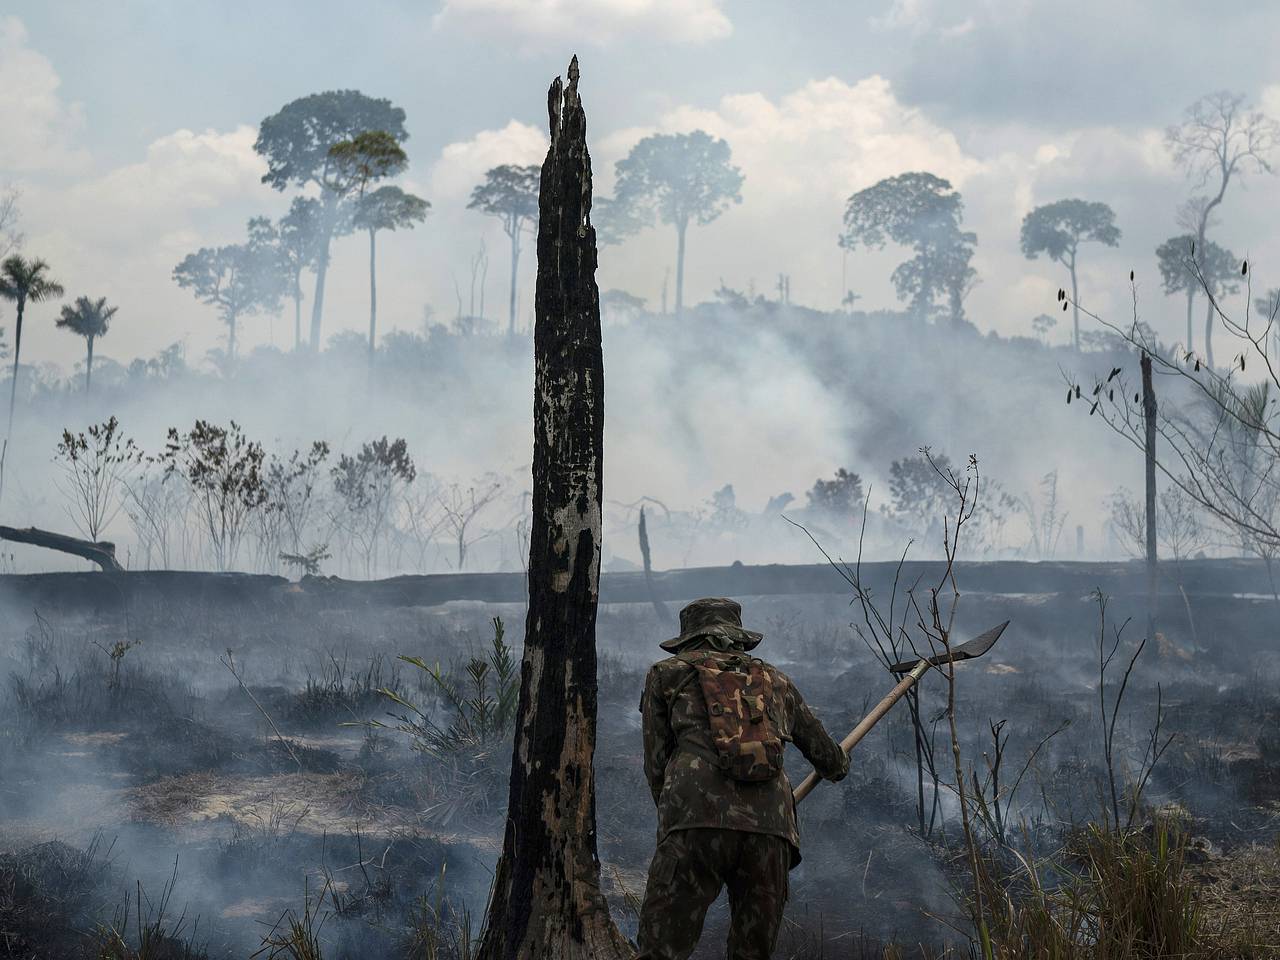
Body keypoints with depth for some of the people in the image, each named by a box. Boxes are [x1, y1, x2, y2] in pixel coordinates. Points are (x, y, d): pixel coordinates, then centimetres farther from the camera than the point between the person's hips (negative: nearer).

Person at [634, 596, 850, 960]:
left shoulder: (666, 674, 21)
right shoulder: (776, 680, 30)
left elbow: (656, 763, 18)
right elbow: (822, 750, 42)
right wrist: (838, 766, 64)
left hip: (697, 822, -3)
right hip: (771, 827, 3)